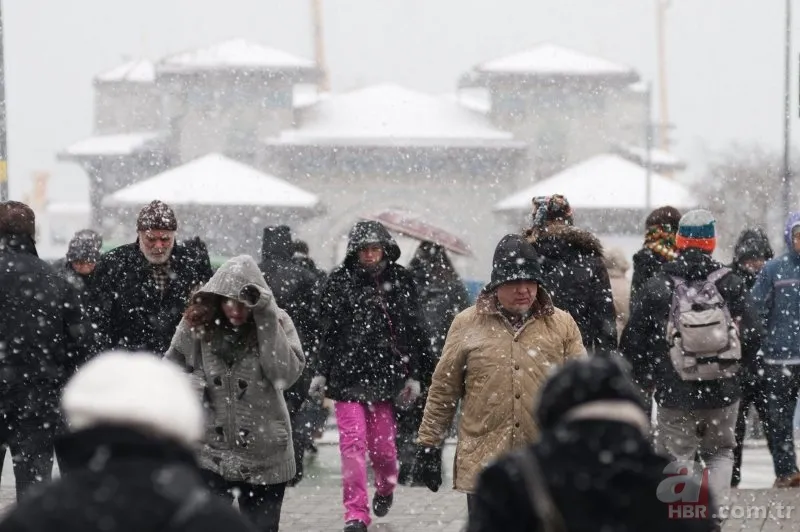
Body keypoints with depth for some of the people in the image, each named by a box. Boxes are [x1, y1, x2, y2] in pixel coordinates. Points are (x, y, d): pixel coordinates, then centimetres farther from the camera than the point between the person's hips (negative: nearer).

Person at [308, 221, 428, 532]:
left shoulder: (400, 281, 5)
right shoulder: (340, 281, 2)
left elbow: (413, 332, 8)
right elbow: (328, 331, 5)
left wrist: (413, 375, 6)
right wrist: (321, 373, 4)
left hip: (385, 374, 1)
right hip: (347, 375, -1)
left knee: (383, 444, 5)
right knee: (353, 444, -8)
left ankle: (385, 488, 37)